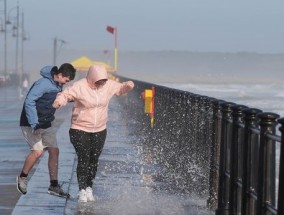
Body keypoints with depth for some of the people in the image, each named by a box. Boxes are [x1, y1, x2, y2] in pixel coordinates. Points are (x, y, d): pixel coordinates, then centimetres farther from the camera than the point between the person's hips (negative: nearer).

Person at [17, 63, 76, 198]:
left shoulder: (58, 85, 5)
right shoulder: (43, 84, -22)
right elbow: (29, 102, -26)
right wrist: (34, 125, -28)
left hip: (47, 124, 9)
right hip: (31, 124, -9)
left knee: (54, 151, 2)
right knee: (38, 151, -20)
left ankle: (54, 186, 10)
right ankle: (22, 177, 4)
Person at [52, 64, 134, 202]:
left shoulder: (109, 85, -2)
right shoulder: (80, 86, -15)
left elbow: (121, 88, 14)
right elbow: (65, 95, -14)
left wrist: (128, 85, -8)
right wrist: (59, 102, -36)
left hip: (99, 130, 4)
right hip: (80, 130, -4)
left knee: (94, 160, 8)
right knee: (83, 159, -10)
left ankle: (89, 188, 20)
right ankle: (82, 190, -6)